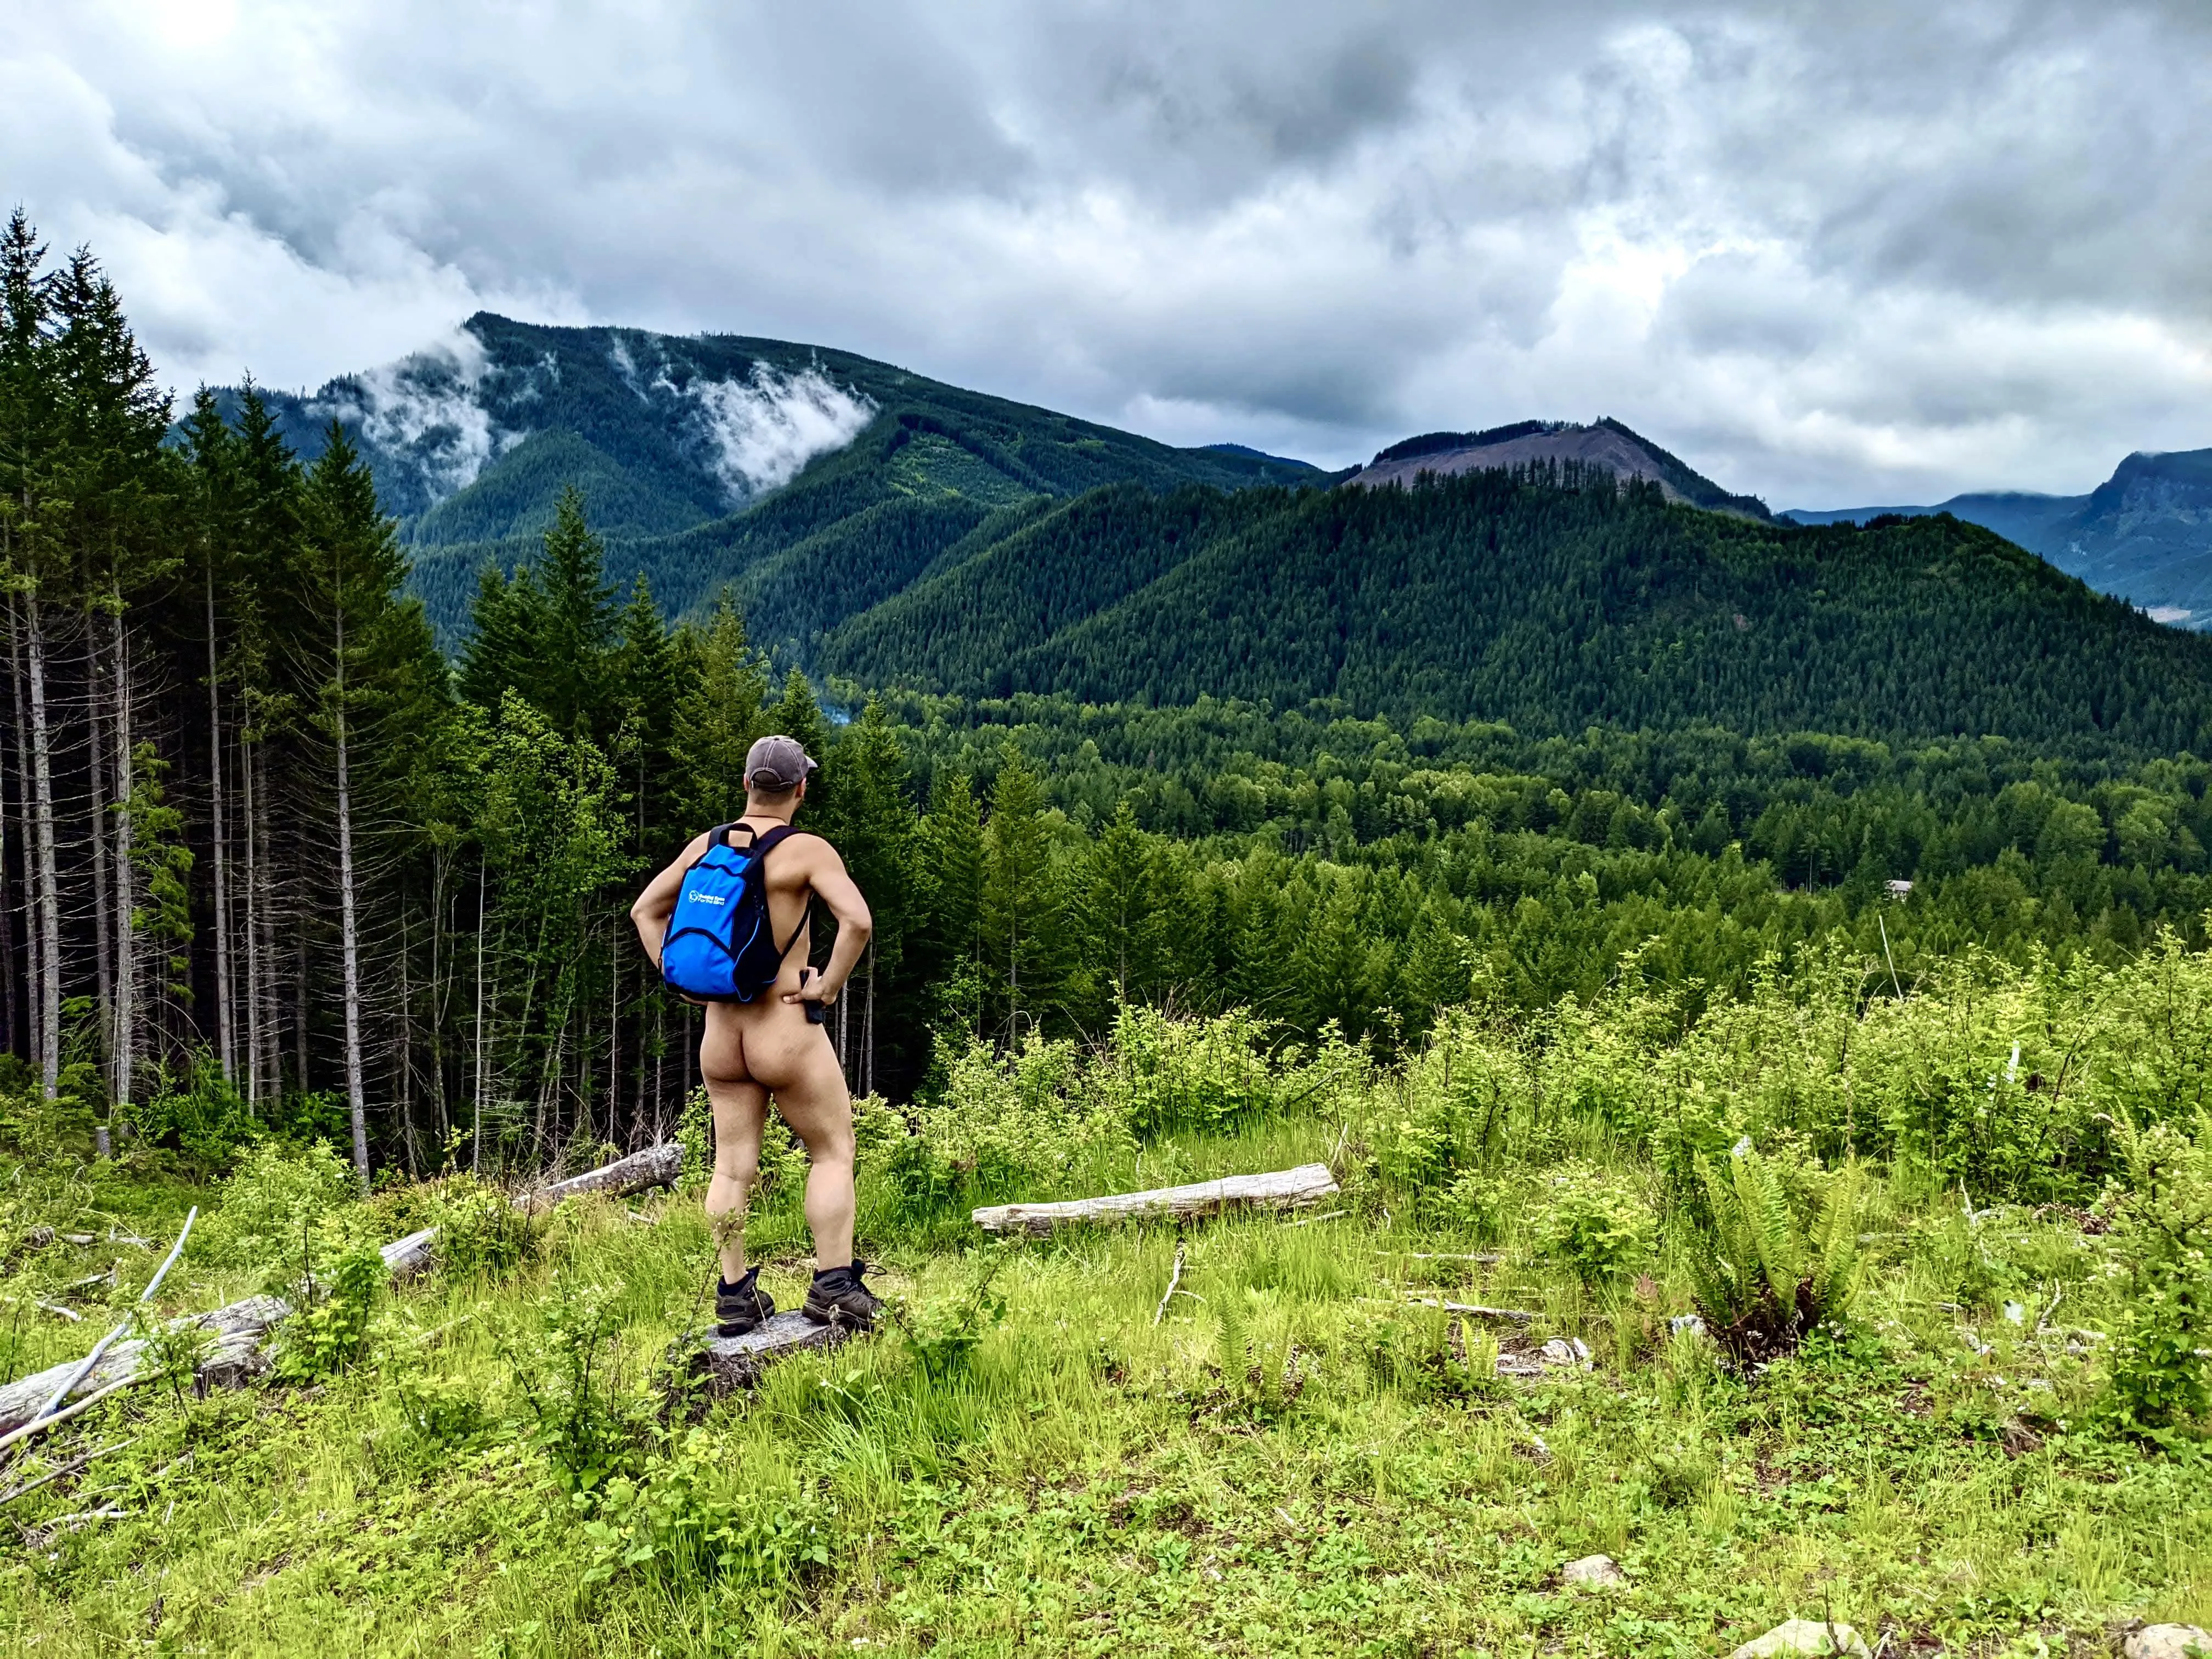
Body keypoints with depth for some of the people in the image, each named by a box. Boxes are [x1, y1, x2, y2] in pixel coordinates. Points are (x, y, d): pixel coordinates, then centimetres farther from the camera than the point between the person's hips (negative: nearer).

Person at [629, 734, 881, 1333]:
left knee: (732, 1166, 11)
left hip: (719, 1031, 5)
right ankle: (833, 1286, 5)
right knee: (833, 1153, 8)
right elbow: (858, 921, -25)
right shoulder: (807, 850, -12)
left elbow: (645, 910, 16)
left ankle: (734, 1293, 14)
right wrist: (829, 987, -13)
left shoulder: (707, 845, 6)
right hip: (787, 1030, -5)